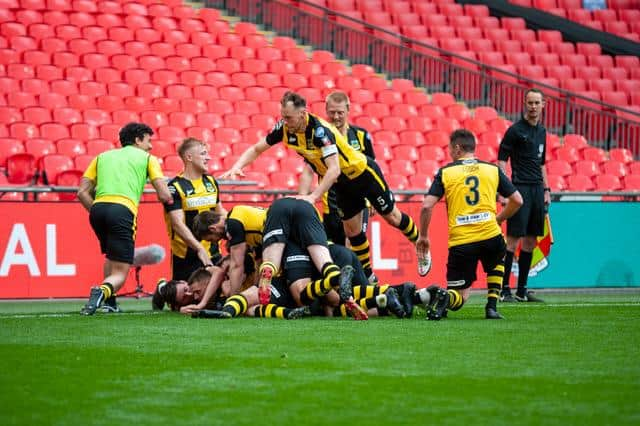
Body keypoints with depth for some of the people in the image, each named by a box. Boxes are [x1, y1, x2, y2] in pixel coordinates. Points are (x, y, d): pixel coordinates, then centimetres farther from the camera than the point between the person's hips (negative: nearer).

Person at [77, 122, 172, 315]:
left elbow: (82, 192, 16)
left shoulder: (102, 157, 27)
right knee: (120, 273, -4)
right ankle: (102, 291, -36)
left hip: (98, 207, 5)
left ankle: (109, 301, 24)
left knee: (111, 255, 33)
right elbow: (164, 195, 7)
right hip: (122, 210, -5)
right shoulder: (147, 158, 18)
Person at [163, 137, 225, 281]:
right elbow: (178, 224, -17)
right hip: (186, 257, -6)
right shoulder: (175, 187, -10)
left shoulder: (211, 182, 11)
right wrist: (199, 249, -25)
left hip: (213, 253, 6)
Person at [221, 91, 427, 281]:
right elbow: (256, 149, -6)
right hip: (342, 184, 6)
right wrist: (237, 167, -24)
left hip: (363, 172, -6)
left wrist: (313, 196, -51)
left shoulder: (320, 130, -37)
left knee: (392, 217, 10)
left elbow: (334, 169, -44)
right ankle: (368, 277, 24)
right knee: (352, 231, 10)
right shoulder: (284, 128, -17)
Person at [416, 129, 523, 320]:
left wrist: (423, 236, 11)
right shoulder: (493, 169, 11)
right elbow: (517, 200, 12)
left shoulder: (445, 172, 6)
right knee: (497, 262, 37)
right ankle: (492, 307, 19)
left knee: (459, 295, 11)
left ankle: (443, 297, -25)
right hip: (490, 236, 1)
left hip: (460, 242, -1)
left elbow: (427, 206, -2)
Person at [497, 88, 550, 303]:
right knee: (514, 237, -10)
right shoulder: (515, 130, -6)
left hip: (537, 190, 7)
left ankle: (522, 290, 14)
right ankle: (504, 289, -9)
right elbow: (501, 160, -9)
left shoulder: (541, 131, 16)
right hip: (520, 188, -7)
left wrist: (546, 189, 19)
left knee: (531, 240, 9)